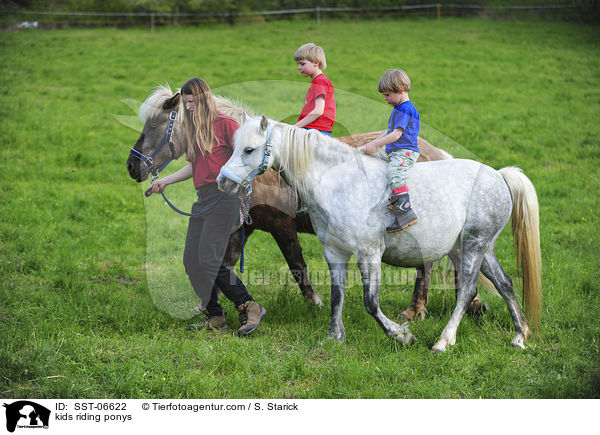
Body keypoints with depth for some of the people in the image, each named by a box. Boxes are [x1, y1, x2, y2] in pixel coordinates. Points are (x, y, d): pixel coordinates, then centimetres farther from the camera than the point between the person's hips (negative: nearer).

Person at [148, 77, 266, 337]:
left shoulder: (224, 124, -5)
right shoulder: (195, 129, 20)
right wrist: (165, 181, 24)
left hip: (223, 197, -8)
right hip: (202, 199, 8)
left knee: (208, 259, -16)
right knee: (192, 260, 1)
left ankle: (250, 308, -6)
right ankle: (214, 317, 8)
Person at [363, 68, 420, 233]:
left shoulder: (404, 109, -11)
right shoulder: (399, 108, 22)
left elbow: (396, 134, -18)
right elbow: (389, 132, 29)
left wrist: (375, 145, -14)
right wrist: (373, 143, 20)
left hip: (404, 152, -11)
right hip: (395, 153, 11)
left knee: (394, 174, -33)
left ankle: (405, 210, -45)